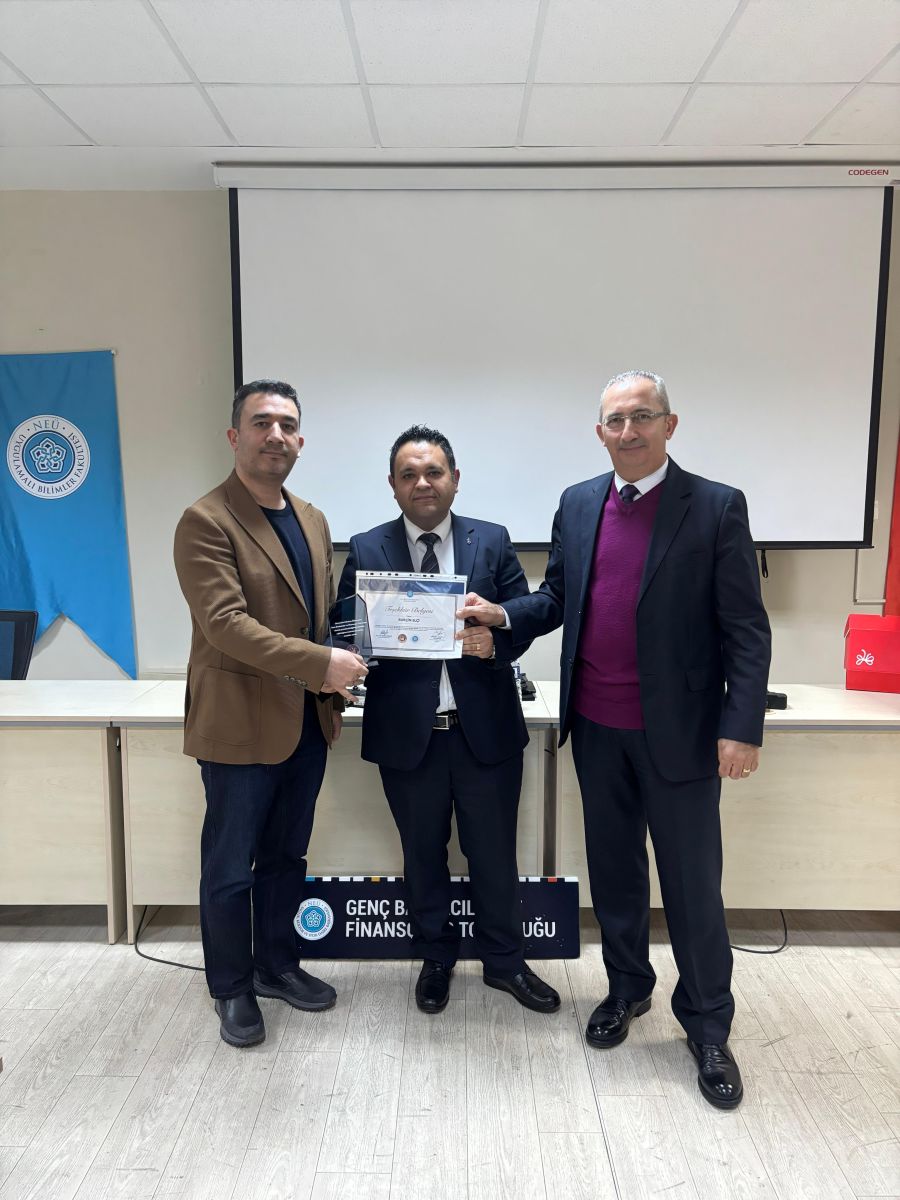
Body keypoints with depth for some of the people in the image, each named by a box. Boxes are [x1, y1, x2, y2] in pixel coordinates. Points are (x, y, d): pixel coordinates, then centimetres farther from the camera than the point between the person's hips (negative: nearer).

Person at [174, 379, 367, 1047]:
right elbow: (226, 623, -23)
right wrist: (321, 664, -25)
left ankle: (277, 965, 39)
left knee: (287, 857, 20)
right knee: (230, 868, 11)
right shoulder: (205, 523, -13)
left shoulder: (313, 521, 11)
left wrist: (335, 684, 2)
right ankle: (233, 989, 31)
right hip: (241, 727, -6)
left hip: (308, 722, 7)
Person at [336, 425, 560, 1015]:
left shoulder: (492, 542, 2)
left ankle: (505, 961, 36)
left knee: (495, 853, 14)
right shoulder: (367, 550, 1)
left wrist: (494, 640, -21)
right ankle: (436, 959, 40)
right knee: (423, 855, 17)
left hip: (486, 728, 0)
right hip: (407, 732, 0)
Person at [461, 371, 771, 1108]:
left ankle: (708, 1026, 28)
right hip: (596, 727, 4)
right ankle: (627, 986, 40)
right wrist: (503, 614, -7)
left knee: (692, 881, 7)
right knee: (613, 868, 18)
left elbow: (746, 629, -9)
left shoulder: (716, 507, -8)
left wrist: (742, 728, -14)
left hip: (677, 730, -4)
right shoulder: (578, 505, 5)